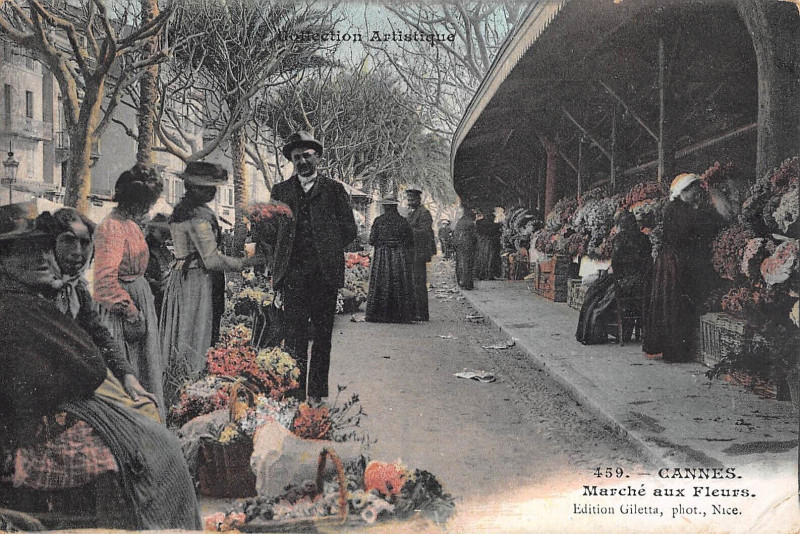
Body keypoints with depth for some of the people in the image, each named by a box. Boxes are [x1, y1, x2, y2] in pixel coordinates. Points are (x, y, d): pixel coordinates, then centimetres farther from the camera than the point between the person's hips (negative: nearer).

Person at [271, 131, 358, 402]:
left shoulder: (333, 189, 9)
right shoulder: (281, 190, 13)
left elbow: (349, 229, 7)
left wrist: (328, 250, 1)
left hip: (325, 274, 0)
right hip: (293, 274, 0)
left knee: (322, 336, 5)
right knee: (294, 336, -3)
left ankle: (317, 394, 14)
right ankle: (295, 395, 1)